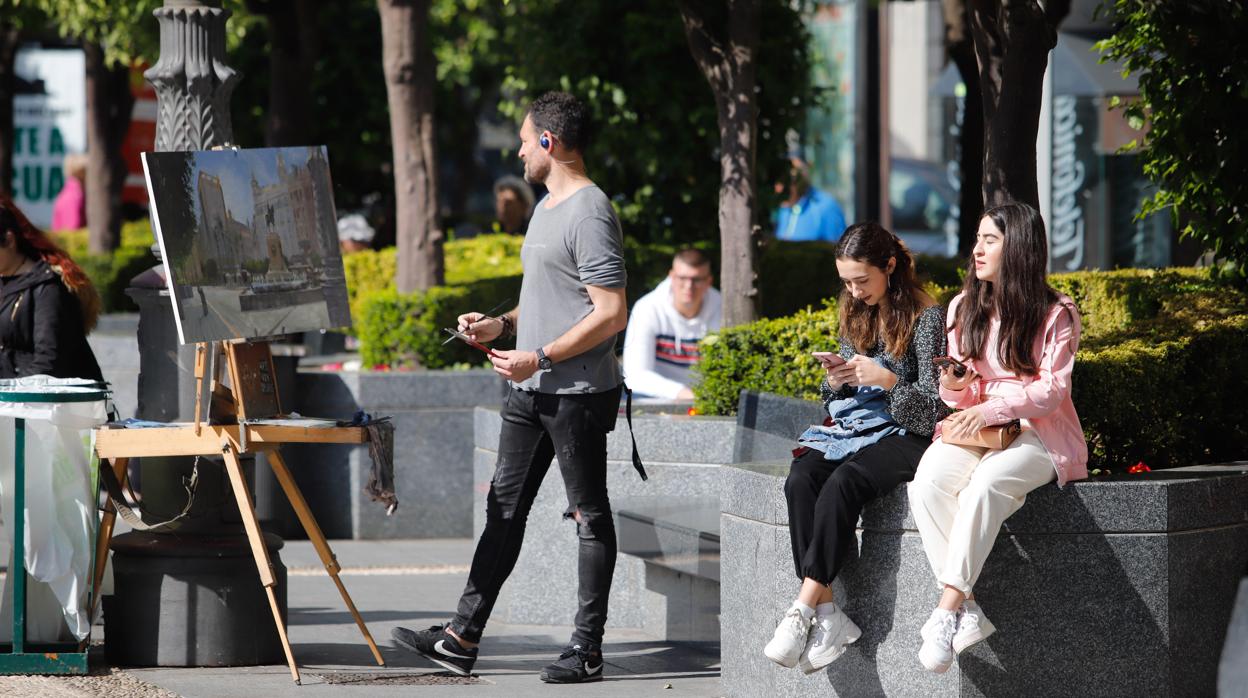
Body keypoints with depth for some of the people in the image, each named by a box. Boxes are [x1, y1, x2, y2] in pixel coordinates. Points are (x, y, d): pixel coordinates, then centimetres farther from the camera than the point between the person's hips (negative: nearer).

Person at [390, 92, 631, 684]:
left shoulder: (589, 215, -16)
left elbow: (611, 313, -21)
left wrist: (539, 356, -21)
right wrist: (502, 325, 12)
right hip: (530, 390, 10)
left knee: (589, 514, -1)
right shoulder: (547, 207, 16)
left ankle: (587, 648, 5)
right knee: (504, 507, 9)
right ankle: (463, 636, 10)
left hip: (578, 392, -10)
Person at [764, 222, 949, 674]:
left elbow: (934, 404, -8)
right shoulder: (854, 314, 15)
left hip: (904, 434, -6)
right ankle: (826, 613, -32)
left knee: (842, 484, -35)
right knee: (800, 480, -26)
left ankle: (803, 610, -33)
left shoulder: (926, 318, -6)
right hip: (851, 429, 6)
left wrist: (887, 380, -23)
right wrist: (835, 380, -2)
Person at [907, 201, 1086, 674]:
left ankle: (947, 611, -38)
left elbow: (1052, 391, -9)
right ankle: (967, 612, -34)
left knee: (986, 482, -38)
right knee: (927, 483, -30)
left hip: (1037, 435, -4)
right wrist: (954, 387, -11)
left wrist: (992, 409, -23)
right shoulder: (963, 308, 13)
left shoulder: (1055, 315, -1)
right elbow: (963, 397, 14)